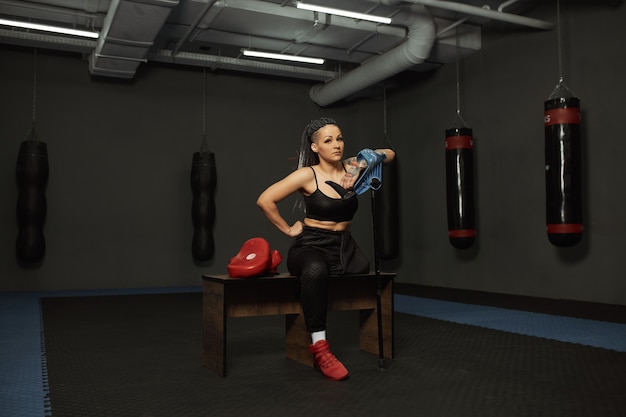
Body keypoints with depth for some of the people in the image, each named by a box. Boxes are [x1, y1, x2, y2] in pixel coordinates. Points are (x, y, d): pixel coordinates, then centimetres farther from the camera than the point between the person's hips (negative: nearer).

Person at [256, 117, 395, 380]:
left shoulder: (351, 168, 4)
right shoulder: (307, 175, -9)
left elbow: (389, 154, 18)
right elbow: (265, 200, -10)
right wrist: (288, 229, -6)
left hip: (344, 246, 7)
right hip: (310, 246, -7)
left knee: (364, 267, -22)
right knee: (315, 270, -39)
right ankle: (319, 346, -33)